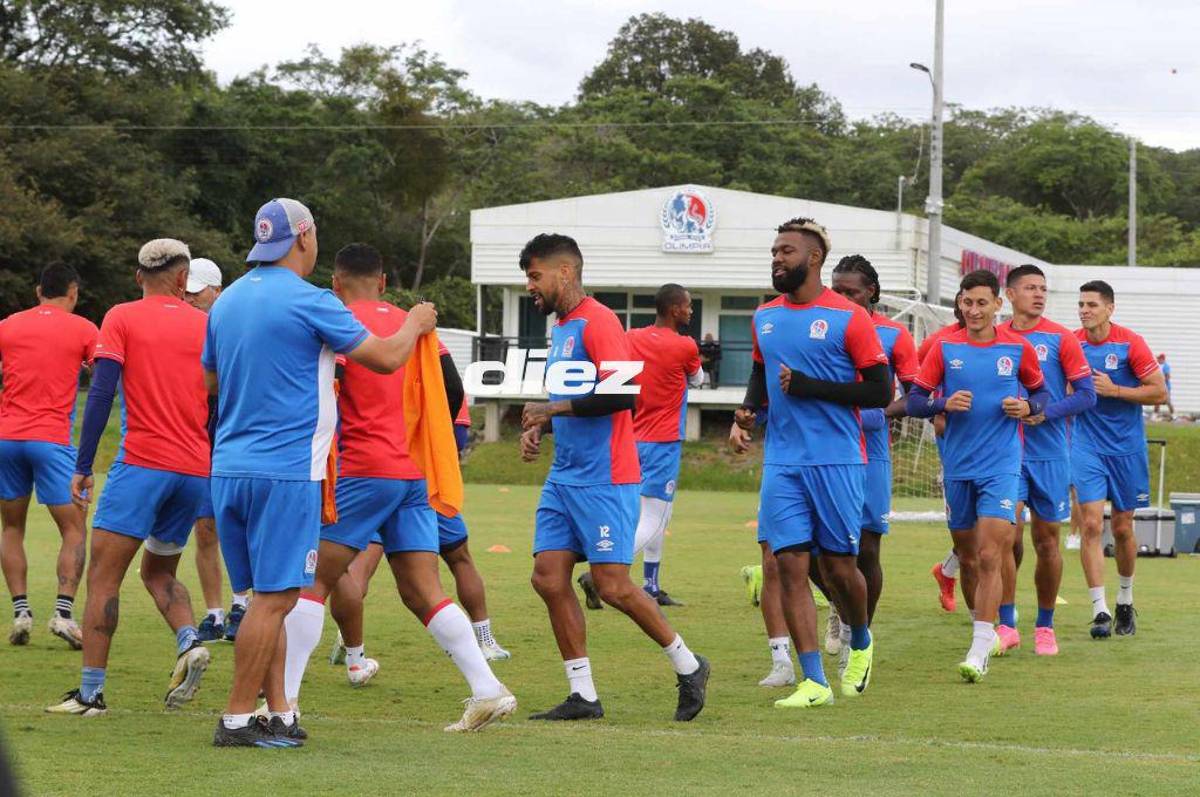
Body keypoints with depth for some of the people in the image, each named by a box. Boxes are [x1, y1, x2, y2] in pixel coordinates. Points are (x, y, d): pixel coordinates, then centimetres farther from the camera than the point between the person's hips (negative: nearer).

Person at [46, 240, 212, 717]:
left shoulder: (122, 319, 2)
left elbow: (101, 395, -7)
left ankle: (91, 691, -8)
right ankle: (189, 643, -5)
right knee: (158, 571, 21)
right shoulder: (205, 326, 11)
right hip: (196, 470, 5)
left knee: (104, 578, -3)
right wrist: (213, 470, 22)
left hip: (141, 465, -5)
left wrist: (82, 467, -5)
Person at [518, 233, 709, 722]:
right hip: (564, 476, 9)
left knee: (612, 585, -8)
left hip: (603, 479, -9)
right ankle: (583, 696, 4)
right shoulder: (560, 330, 17)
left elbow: (621, 394, -23)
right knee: (549, 576, 0)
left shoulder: (596, 322, -12)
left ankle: (688, 666, 11)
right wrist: (539, 427, 11)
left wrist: (553, 408, -17)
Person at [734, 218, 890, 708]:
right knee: (790, 564, -4)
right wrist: (750, 406, 4)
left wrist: (810, 387, -15)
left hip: (837, 460, -4)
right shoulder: (765, 318, 11)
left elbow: (880, 392, -8)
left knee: (837, 565, 1)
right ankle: (814, 682, -2)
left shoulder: (848, 318, -7)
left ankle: (860, 644, 32)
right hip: (782, 462, 5)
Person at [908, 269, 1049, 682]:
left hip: (1001, 466, -3)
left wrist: (1028, 407, -7)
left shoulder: (1019, 349, 0)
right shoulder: (944, 349, 2)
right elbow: (914, 400, 3)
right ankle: (985, 627, 33)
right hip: (958, 466, 3)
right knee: (968, 557, 12)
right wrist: (943, 404, -16)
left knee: (988, 558, -12)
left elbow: (1041, 392, 15)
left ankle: (980, 649, -11)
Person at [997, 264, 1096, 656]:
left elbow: (1087, 395, -3)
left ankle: (1045, 627, 18)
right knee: (1005, 534, -12)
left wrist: (1045, 412, -16)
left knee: (1047, 540, 5)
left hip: (1049, 453, -1)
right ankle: (1007, 626, -8)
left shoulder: (1060, 339, -1)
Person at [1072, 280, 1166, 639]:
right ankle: (1100, 611, -12)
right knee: (1091, 524, -12)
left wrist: (1112, 390, -17)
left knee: (1122, 528, 8)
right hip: (1086, 445, 1)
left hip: (1127, 448, -1)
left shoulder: (1130, 343, -9)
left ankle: (1125, 600, 31)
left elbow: (1159, 392, -9)